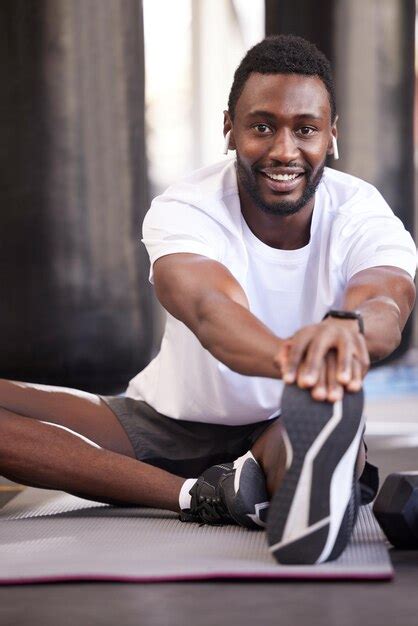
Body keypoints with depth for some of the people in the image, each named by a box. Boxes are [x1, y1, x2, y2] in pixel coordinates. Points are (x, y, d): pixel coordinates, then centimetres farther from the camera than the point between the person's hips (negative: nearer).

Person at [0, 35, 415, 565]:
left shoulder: (362, 216, -13)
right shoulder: (183, 210, -18)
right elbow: (210, 309, -41)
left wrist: (346, 327, -64)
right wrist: (289, 356, -65)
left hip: (283, 431, 0)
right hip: (165, 424, 1)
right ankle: (205, 495, -40)